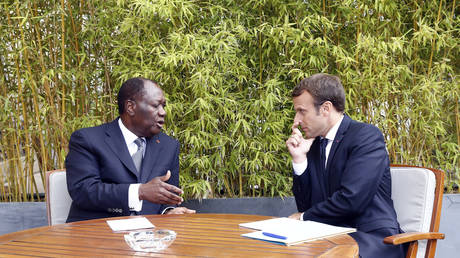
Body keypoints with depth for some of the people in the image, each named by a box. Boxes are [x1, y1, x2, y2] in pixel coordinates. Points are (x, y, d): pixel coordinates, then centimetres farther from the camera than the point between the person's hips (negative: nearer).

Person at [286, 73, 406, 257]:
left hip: (371, 237, -6)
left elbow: (352, 199, -19)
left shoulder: (367, 136, -8)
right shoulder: (314, 145, 14)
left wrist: (304, 217, -5)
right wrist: (299, 159, 0)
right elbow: (305, 206, 11)